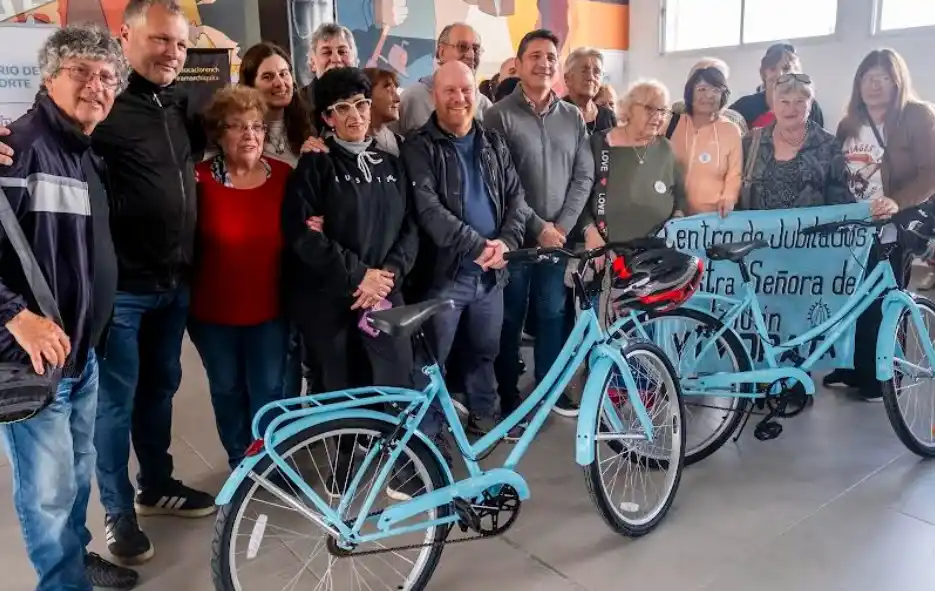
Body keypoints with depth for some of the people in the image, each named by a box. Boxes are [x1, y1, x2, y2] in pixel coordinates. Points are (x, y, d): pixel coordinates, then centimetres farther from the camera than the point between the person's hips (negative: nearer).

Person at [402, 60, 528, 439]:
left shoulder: (493, 143, 11)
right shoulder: (420, 147, -6)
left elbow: (516, 196, 7)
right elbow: (428, 208, -18)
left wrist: (507, 242, -12)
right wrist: (478, 246, -24)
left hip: (492, 271, 5)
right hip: (445, 270, -5)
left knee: (485, 350, 18)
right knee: (434, 358, 3)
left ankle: (484, 415, 37)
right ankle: (426, 433, 18)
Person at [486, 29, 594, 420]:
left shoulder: (573, 117, 8)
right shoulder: (500, 115, -6)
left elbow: (584, 176, 6)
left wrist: (562, 226, -5)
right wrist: (537, 227, -12)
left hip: (557, 236, 4)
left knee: (552, 314, 13)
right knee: (510, 319, 5)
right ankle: (509, 399, 17)